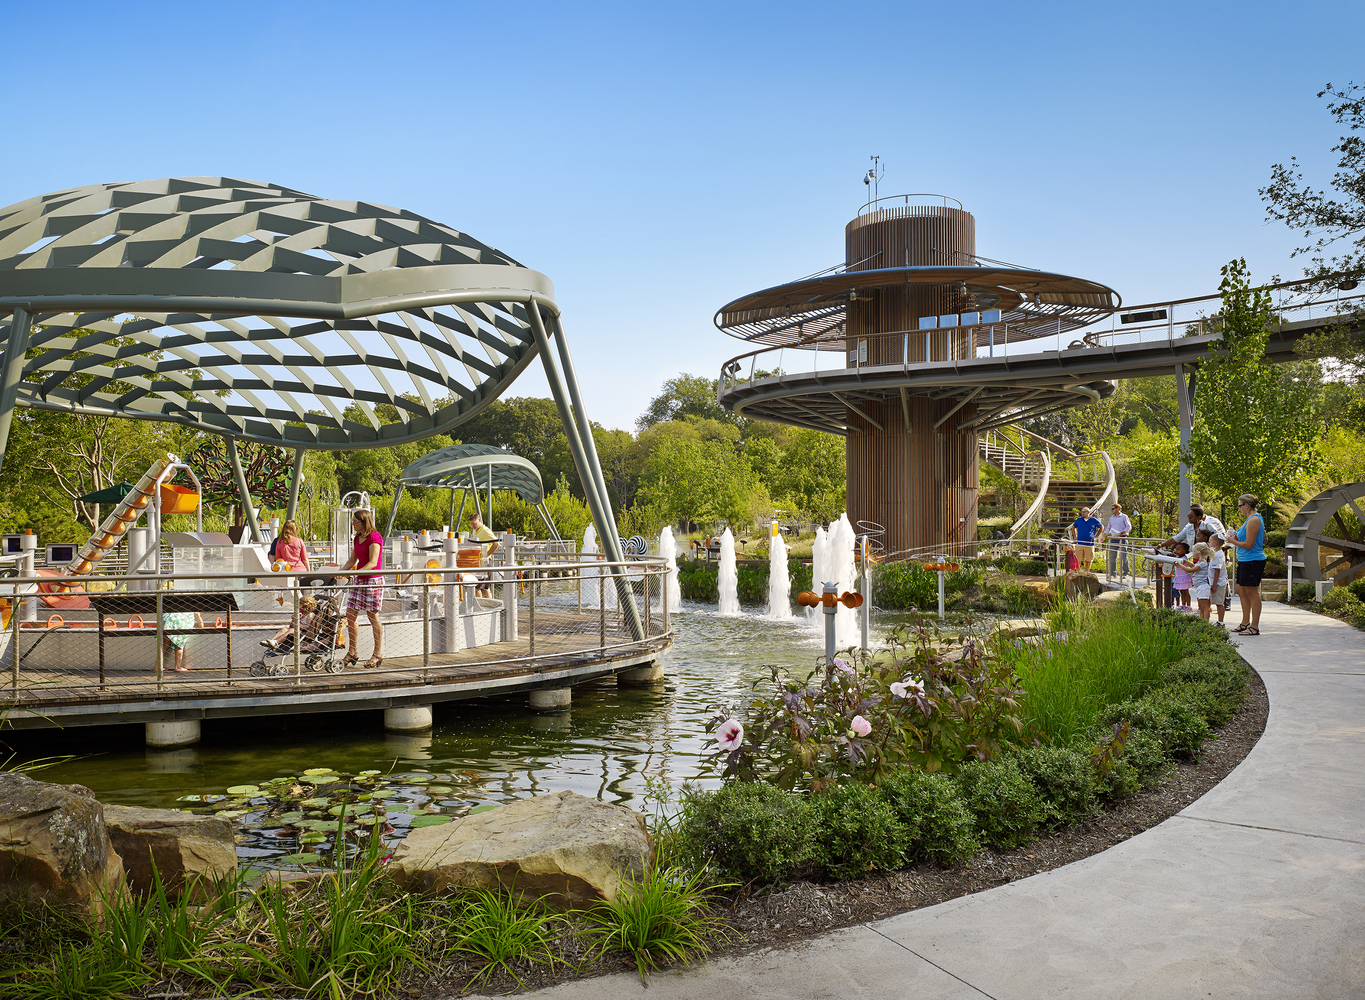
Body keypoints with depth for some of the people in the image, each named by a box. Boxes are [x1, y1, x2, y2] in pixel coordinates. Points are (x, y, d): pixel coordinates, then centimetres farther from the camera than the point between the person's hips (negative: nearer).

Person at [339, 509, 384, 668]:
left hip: (373, 580, -8)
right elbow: (352, 561, 18)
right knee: (350, 615, 4)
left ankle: (378, 655, 8)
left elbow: (373, 562, -19)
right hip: (359, 580, 8)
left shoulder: (374, 537, -12)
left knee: (373, 617, -2)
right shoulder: (357, 538, 13)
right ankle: (352, 653, 14)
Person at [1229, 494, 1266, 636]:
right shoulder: (1252, 519, 16)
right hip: (1245, 561, 11)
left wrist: (1233, 541, -7)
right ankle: (1245, 623, 24)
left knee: (1252, 593, -6)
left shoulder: (1254, 520, -16)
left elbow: (1249, 545, -20)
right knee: (1241, 591, 16)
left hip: (1253, 561, -11)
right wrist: (1235, 537, 14)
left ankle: (1255, 627, -2)